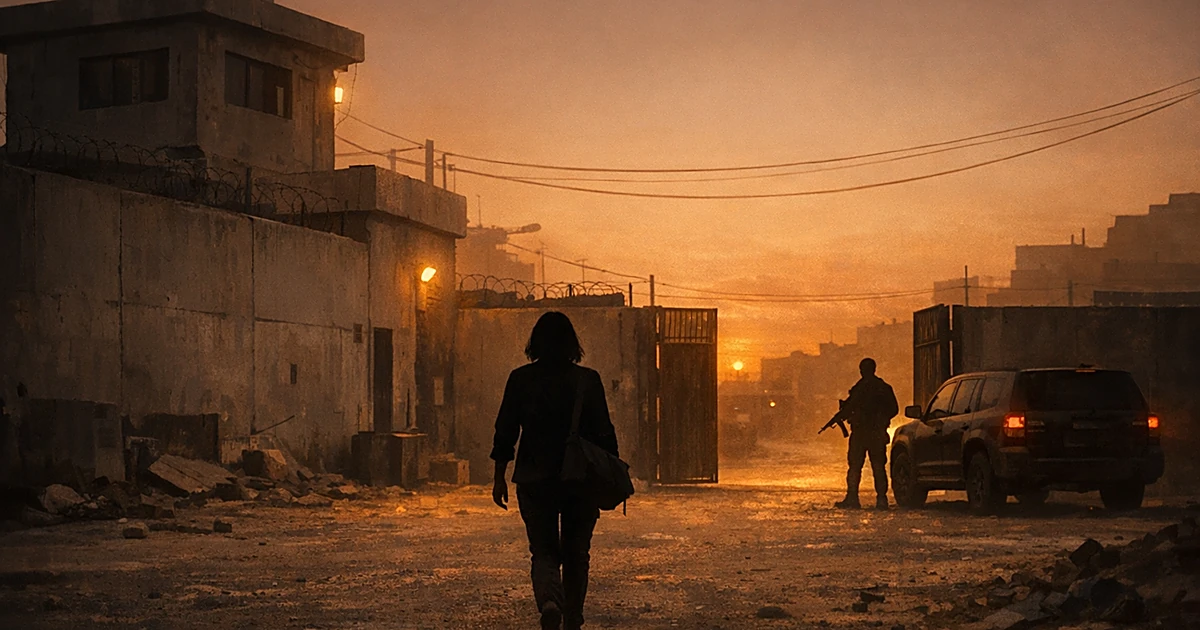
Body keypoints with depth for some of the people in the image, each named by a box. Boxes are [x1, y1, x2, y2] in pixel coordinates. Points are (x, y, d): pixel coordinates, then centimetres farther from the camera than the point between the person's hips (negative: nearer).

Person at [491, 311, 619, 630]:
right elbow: (604, 433, -2)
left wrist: (499, 477, 7)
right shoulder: (588, 380, -3)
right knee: (576, 553, 14)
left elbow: (505, 430, 0)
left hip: (535, 481, 0)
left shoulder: (521, 379, -2)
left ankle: (549, 602, -23)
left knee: (544, 552, 5)